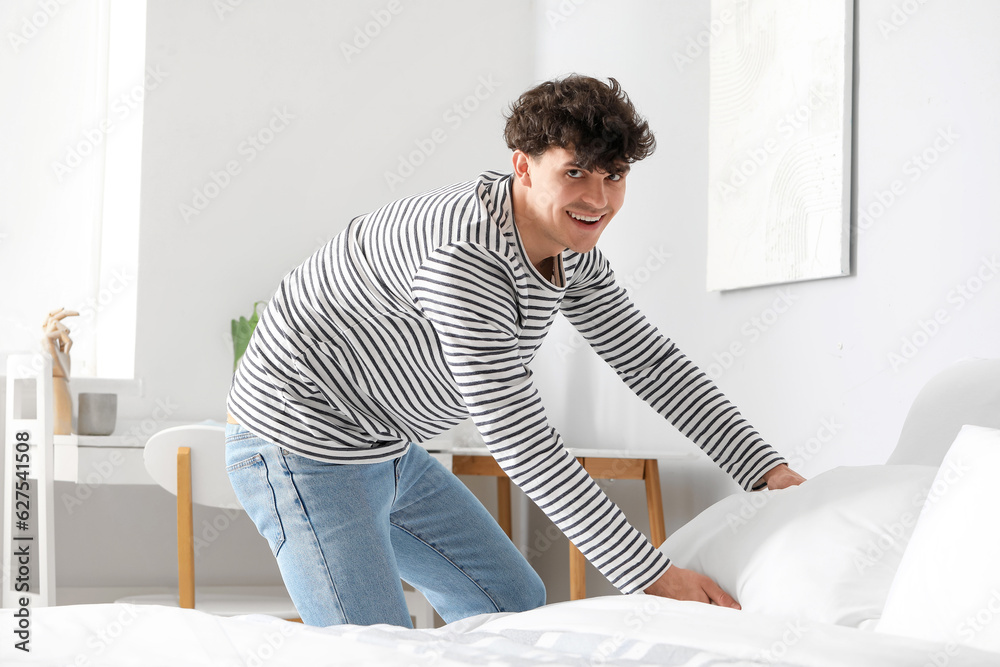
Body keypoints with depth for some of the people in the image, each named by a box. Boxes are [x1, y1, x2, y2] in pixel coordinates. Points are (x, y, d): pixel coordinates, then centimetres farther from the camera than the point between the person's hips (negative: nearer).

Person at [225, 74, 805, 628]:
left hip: (390, 454, 10)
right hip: (300, 448, -10)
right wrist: (653, 575, -29)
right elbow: (522, 442, -32)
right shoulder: (466, 256, -33)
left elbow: (650, 360, 6)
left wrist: (769, 469, -1)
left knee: (515, 604, 18)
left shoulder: (573, 251, -3)